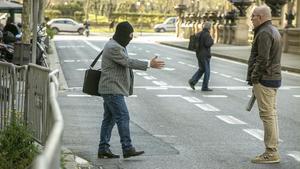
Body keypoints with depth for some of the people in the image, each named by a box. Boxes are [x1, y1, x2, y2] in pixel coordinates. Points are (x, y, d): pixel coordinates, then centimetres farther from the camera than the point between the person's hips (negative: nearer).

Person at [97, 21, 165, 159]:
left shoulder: (117, 45, 18)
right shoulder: (113, 47, -17)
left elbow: (126, 63, 24)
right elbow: (128, 62, -20)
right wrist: (149, 64, -20)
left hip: (111, 89, 11)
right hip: (112, 89, -11)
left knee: (109, 118, 10)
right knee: (123, 117, -11)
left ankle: (103, 149, 13)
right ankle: (127, 149, -10)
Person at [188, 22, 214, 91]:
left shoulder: (198, 34, 9)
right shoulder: (207, 34, -15)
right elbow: (207, 44, -23)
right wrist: (212, 40, -5)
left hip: (199, 54, 8)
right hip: (205, 55, -8)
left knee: (201, 69, 19)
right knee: (207, 71, 3)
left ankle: (192, 81, 4)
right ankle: (205, 87, 6)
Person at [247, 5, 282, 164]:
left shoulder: (264, 33, -16)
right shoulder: (274, 31, 16)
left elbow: (263, 60, -23)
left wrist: (254, 78, -13)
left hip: (264, 79, -10)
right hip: (274, 78, 10)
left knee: (267, 114, -7)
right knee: (271, 114, 12)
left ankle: (271, 153, -4)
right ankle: (273, 150, 17)